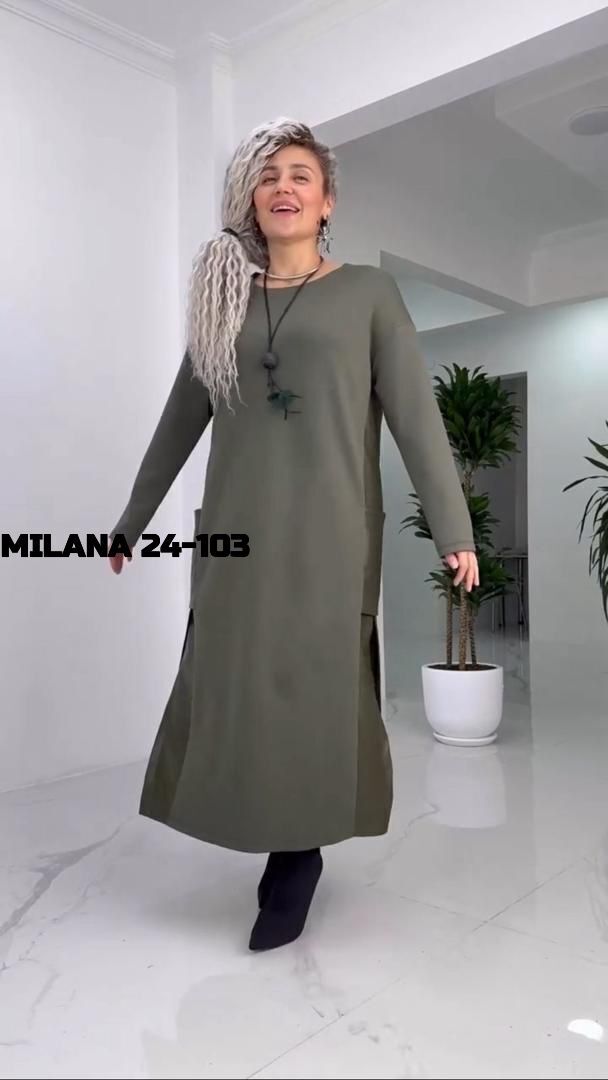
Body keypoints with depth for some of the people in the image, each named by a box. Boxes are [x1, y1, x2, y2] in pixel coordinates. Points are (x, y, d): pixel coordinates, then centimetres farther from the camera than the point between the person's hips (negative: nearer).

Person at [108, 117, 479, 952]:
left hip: (331, 527, -3)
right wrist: (132, 519, 20)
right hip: (238, 527, 3)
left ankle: (299, 848, 13)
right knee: (240, 686, 3)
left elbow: (416, 414, -1)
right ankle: (286, 846, 19)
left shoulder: (368, 292, 7)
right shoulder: (226, 301, 15)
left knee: (318, 685, -3)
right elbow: (180, 420, 18)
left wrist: (453, 527, -10)